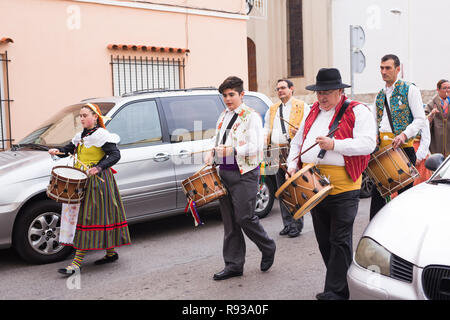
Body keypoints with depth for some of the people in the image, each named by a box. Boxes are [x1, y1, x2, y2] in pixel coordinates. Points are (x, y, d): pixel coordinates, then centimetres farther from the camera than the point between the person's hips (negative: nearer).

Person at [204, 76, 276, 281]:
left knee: (244, 218, -7)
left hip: (245, 173, -7)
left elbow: (256, 147, -16)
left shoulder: (251, 116, -6)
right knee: (229, 221, 8)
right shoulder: (223, 116, 17)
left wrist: (232, 150, -26)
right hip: (224, 172, 7)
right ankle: (234, 265, 16)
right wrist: (212, 154, 7)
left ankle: (268, 249, 20)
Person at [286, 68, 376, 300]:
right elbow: (297, 142, 24)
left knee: (340, 241, -4)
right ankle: (341, 284, 27)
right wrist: (292, 166, 8)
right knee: (324, 239, 13)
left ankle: (335, 292, 2)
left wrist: (334, 144, -24)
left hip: (343, 186, -7)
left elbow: (368, 143, -15)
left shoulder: (357, 111, -2)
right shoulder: (313, 112, 18)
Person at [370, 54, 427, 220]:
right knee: (377, 190, 4)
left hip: (403, 147, -5)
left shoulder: (409, 90, 0)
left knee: (404, 190, 1)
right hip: (381, 149, 5)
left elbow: (420, 119, -6)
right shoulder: (379, 95, 18)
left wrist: (404, 134, -21)